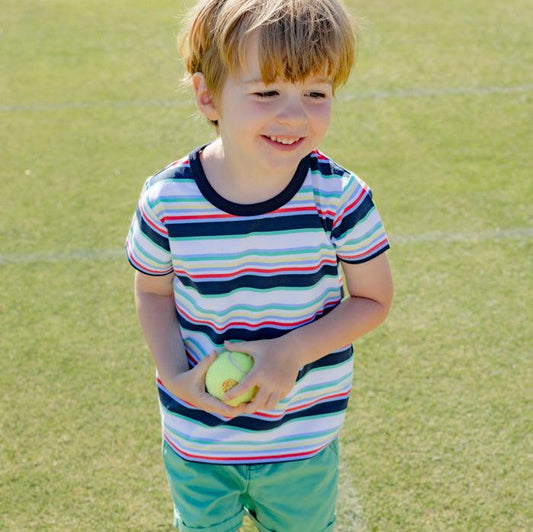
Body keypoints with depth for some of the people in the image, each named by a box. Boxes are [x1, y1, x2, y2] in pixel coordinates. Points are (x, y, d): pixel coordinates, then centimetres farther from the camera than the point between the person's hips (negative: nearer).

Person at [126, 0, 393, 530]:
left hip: (303, 444, 0)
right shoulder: (167, 201, -19)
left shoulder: (340, 198, -20)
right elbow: (154, 291, -2)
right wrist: (176, 376, -18)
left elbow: (373, 298, -9)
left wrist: (293, 352, -23)